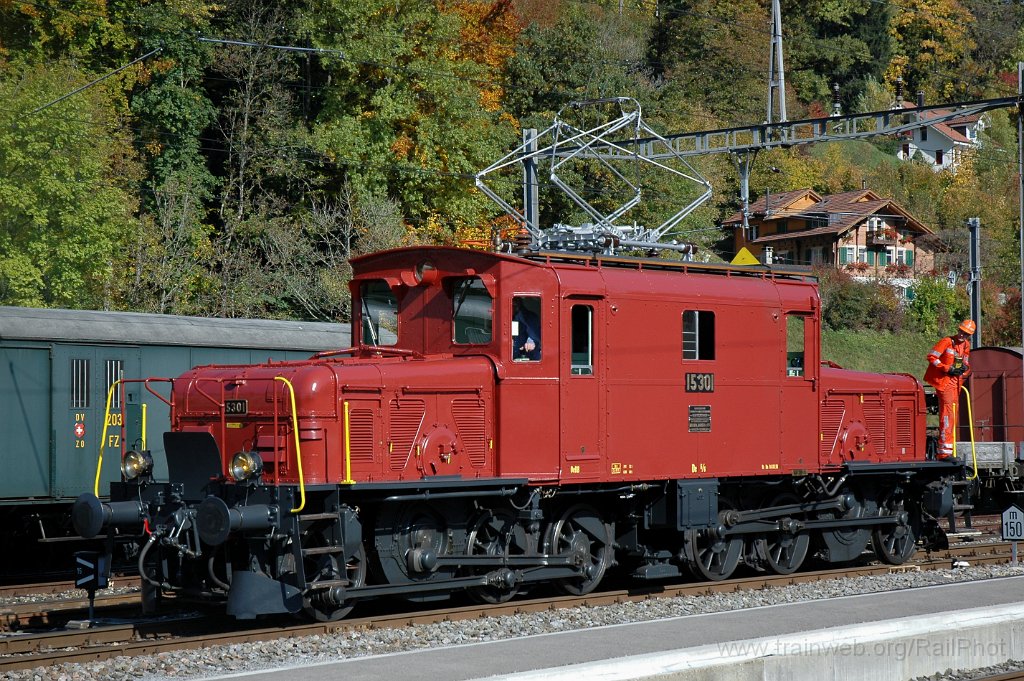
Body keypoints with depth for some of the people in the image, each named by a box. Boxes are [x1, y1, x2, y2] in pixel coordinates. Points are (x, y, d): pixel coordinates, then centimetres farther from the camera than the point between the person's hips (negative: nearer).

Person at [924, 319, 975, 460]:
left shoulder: (966, 345, 13)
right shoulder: (947, 342, -11)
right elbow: (931, 357, -14)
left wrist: (965, 367, -1)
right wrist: (947, 368, -19)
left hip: (956, 382, 9)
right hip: (944, 381, -9)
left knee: (953, 416, 12)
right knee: (947, 413, -15)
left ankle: (945, 451, 20)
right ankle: (945, 451, -18)